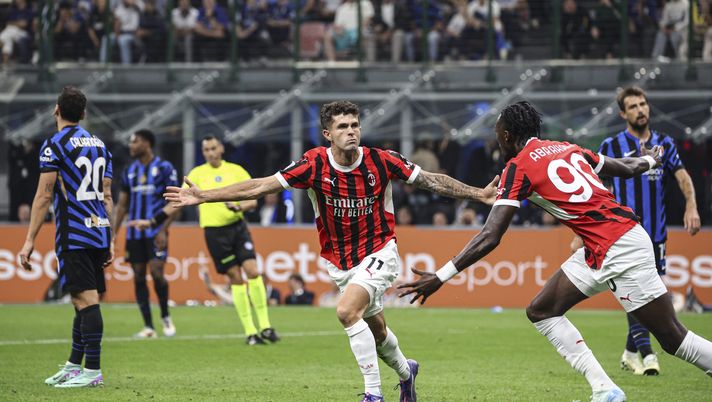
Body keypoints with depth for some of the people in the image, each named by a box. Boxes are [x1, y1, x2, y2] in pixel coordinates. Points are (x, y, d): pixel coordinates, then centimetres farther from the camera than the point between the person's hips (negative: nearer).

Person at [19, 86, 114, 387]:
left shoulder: (54, 145, -7)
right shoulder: (99, 145, 15)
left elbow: (44, 196, -10)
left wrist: (30, 240, -8)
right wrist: (110, 241, 19)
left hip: (74, 235, -7)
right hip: (99, 230, 7)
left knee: (86, 299, -10)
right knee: (84, 300, 13)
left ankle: (93, 371, -12)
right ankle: (74, 365, 20)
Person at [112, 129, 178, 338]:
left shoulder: (164, 168, -4)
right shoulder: (130, 171, 12)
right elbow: (122, 205, 15)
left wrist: (163, 230, -15)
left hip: (155, 230, -5)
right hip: (134, 232, 5)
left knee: (156, 272, -15)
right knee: (138, 276, 1)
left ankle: (165, 317, 7)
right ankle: (148, 327, 5)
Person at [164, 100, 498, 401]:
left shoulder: (381, 161, -16)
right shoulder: (315, 164, -14)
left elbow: (432, 181, -5)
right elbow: (261, 186, -12)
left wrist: (479, 194, -10)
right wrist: (204, 196, -16)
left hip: (378, 253, -3)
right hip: (339, 262, 3)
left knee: (347, 311, -27)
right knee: (376, 330, 18)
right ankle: (405, 371, 51)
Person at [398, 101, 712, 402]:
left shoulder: (518, 167, -6)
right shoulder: (566, 148, 15)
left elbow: (490, 238, -12)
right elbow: (627, 168, 29)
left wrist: (441, 277, -9)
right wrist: (649, 160, 53)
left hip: (620, 250, -8)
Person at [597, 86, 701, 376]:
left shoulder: (664, 143, 10)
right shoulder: (612, 146, 1)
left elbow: (682, 176, -1)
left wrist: (691, 206, -20)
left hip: (656, 231, 4)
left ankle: (630, 352, 22)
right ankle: (646, 353, -24)